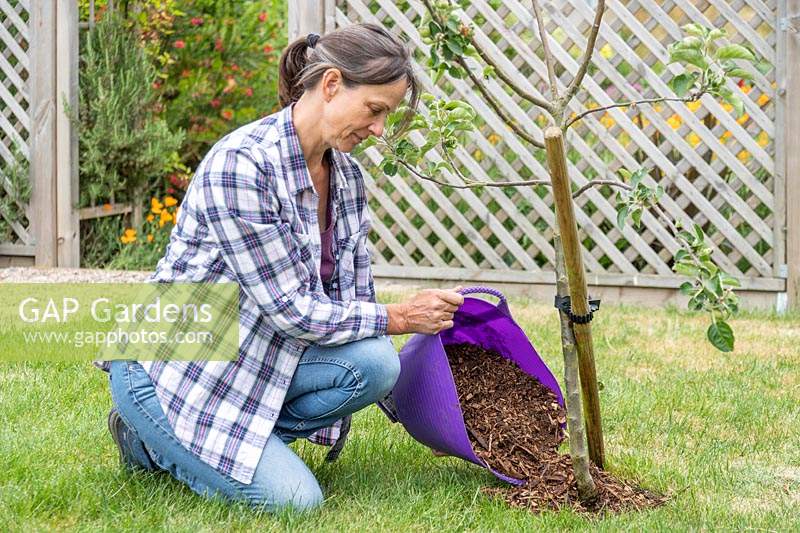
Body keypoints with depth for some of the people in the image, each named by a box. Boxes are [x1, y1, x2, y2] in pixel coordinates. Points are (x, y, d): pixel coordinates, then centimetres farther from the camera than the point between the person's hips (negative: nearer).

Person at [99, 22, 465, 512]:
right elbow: (291, 310, -25)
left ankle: (238, 435, 2)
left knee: (374, 361, -21)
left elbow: (352, 299, 6)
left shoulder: (347, 176, 1)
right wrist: (399, 318, -16)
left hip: (255, 356, 7)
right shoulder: (241, 163, -25)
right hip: (171, 359, -7)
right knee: (294, 499, -19)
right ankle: (152, 438, 5)